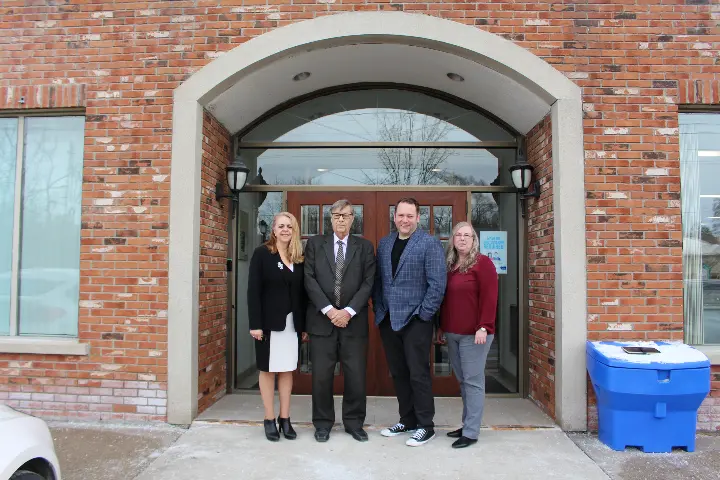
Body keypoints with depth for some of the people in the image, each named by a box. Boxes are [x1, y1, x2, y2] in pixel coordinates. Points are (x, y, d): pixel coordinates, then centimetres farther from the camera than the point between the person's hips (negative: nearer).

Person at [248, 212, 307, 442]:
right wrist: (255, 323, -15)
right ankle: (269, 420, 17)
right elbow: (253, 290, -9)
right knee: (268, 369, 6)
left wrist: (304, 324, 4)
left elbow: (302, 292, 7)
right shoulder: (261, 253, -4)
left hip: (292, 322, 4)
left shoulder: (299, 257, 8)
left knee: (287, 369, 10)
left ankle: (285, 419, 20)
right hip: (269, 321, -4)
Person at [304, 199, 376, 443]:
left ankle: (354, 422, 23)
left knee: (356, 375, 5)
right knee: (321, 375, 5)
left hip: (354, 321, 0)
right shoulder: (315, 244, 7)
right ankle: (323, 423, 22)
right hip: (322, 319, 0)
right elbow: (310, 280, -1)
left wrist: (348, 311, -11)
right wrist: (329, 310, -11)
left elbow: (368, 282, 0)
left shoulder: (365, 246, 8)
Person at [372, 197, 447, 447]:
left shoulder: (429, 243, -7)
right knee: (398, 374, 14)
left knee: (418, 374, 1)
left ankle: (425, 426, 16)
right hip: (388, 320, 6)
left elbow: (438, 283, -11)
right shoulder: (384, 243, 12)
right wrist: (378, 309, 7)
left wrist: (424, 314, -13)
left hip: (415, 320, -6)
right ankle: (407, 420, 28)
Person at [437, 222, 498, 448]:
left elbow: (489, 297, -12)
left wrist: (483, 327, -18)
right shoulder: (449, 265, 14)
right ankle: (467, 424, 24)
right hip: (452, 333, 7)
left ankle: (471, 432, 7)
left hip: (473, 334, -6)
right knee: (463, 381, 13)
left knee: (473, 381, 0)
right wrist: (441, 327, 17)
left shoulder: (482, 263, -6)